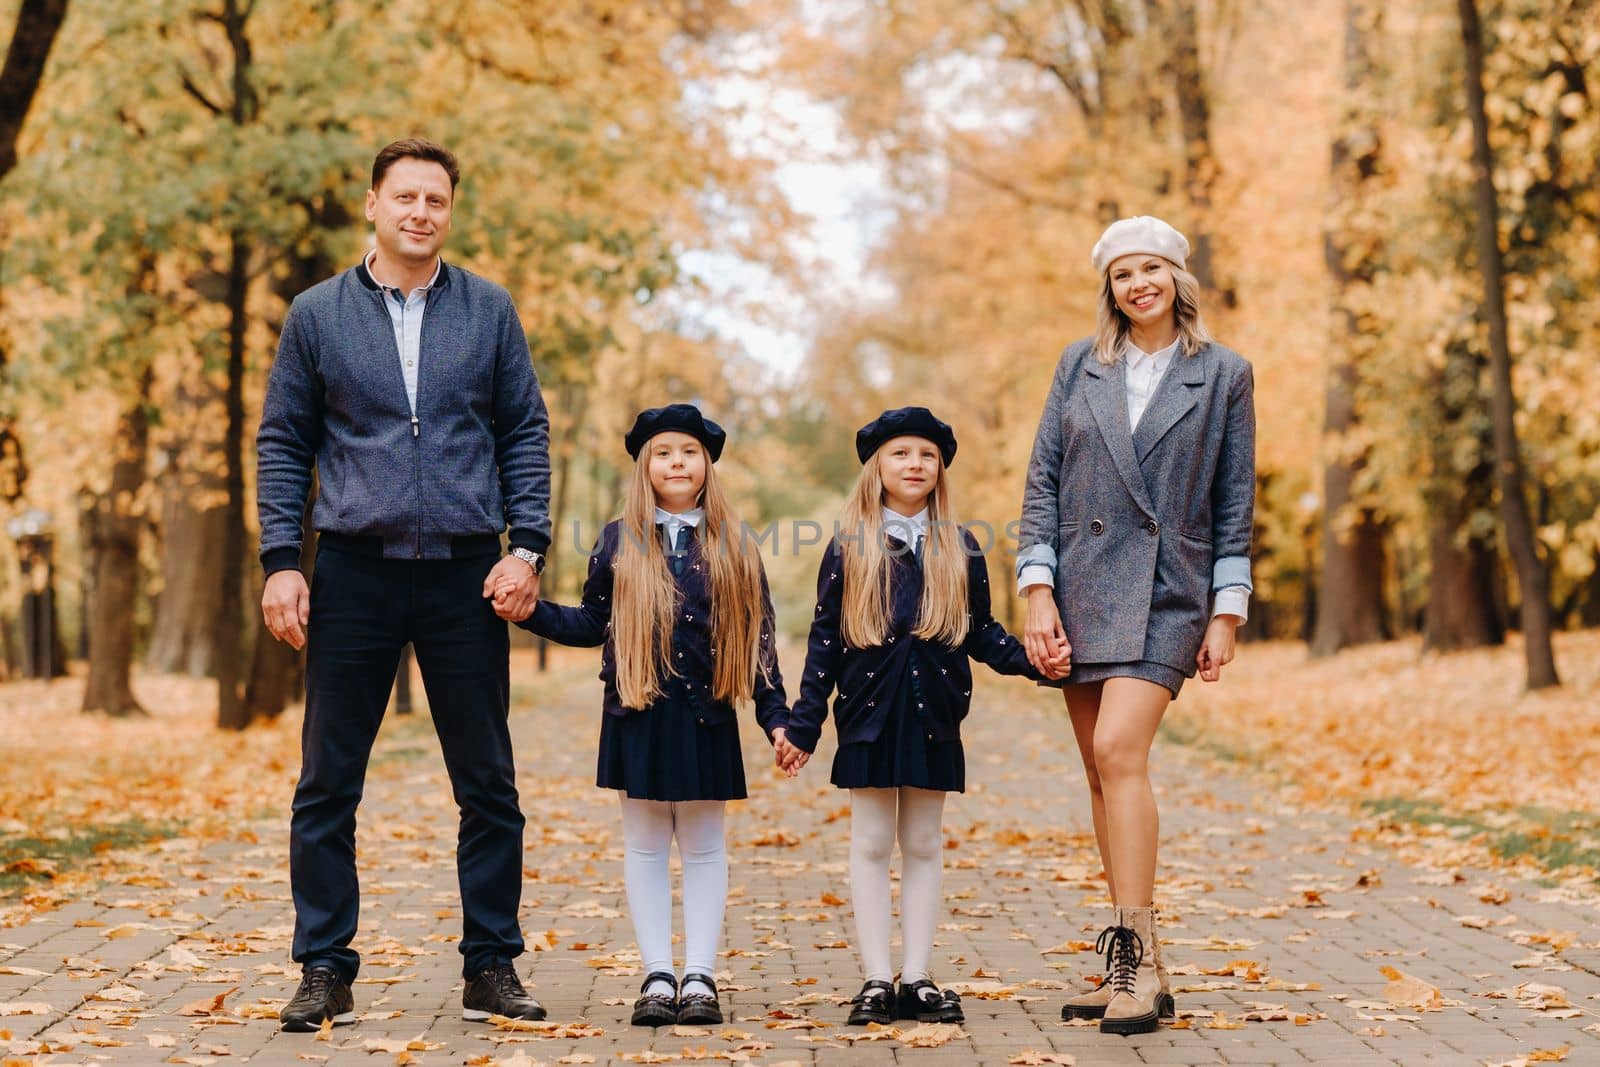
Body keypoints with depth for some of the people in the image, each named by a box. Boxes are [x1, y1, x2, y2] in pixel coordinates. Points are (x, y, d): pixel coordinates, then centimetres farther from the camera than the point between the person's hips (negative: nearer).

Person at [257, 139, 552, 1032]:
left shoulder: (490, 312, 6)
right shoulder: (318, 315, 5)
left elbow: (527, 434, 7)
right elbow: (283, 445, 6)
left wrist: (527, 547, -4)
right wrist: (282, 562, -3)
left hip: (467, 575, 0)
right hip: (355, 574, 0)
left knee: (489, 787, 5)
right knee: (328, 787, 2)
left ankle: (492, 968, 15)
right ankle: (326, 972, 11)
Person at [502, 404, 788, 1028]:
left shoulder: (733, 546, 5)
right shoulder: (619, 541, 6)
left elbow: (757, 636, 5)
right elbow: (593, 624, 10)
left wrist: (776, 715, 2)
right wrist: (529, 610, -4)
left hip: (706, 716, 0)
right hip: (637, 713, 0)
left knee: (703, 845, 4)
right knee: (644, 845, 4)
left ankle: (700, 977, 8)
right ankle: (657, 977, 9)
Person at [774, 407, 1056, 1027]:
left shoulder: (960, 550, 6)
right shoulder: (849, 548, 1)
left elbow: (980, 632, 10)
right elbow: (825, 640, 2)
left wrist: (1029, 659, -9)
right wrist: (802, 726, -1)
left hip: (935, 716, 2)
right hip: (870, 713, -1)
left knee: (925, 846, 6)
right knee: (872, 844, 2)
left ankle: (917, 980, 11)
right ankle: (876, 980, 6)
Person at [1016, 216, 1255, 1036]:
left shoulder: (1224, 376, 3)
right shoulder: (1079, 366, 9)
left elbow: (1235, 506, 3)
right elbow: (1043, 480, 6)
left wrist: (1226, 614, -1)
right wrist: (1038, 591, -2)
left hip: (1165, 590, -4)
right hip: (1082, 585, 4)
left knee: (1119, 751, -20)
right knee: (1102, 771, 4)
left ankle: (1138, 959, -18)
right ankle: (1132, 968, 11)